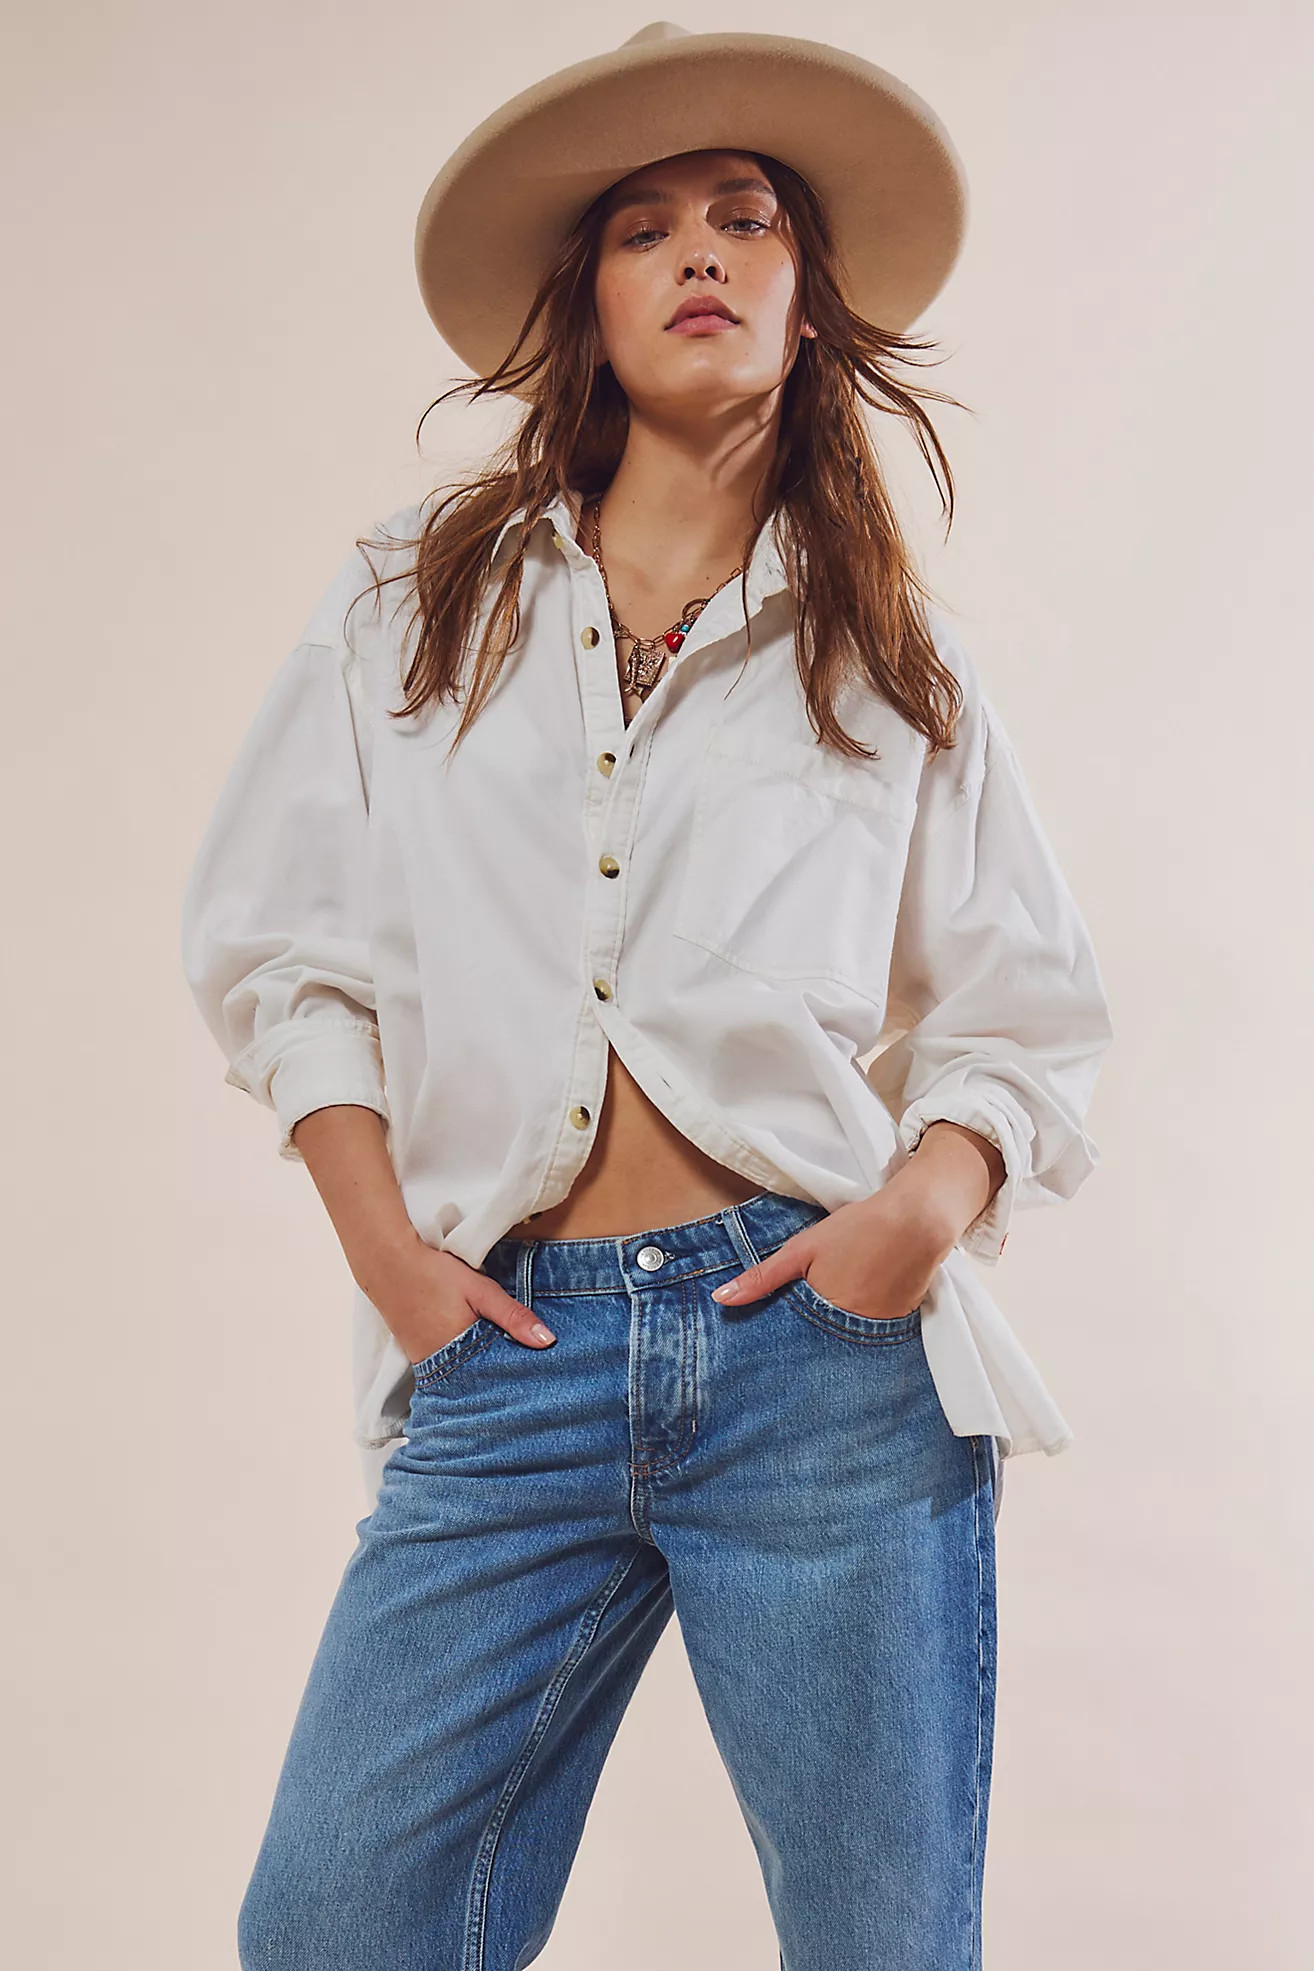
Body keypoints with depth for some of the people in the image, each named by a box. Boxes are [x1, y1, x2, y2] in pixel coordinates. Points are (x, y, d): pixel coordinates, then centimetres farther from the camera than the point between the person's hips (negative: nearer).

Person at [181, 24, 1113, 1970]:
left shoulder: (898, 653, 12)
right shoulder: (418, 601, 12)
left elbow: (1026, 1018, 11)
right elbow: (276, 938, 11)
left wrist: (930, 1198, -10)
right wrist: (380, 1235, -2)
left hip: (828, 1359, 0)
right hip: (510, 1354, 1)